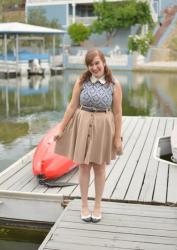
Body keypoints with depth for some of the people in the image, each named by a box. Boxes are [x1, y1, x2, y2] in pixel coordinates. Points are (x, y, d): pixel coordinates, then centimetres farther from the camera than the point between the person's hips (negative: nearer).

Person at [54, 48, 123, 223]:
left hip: (103, 128, -1)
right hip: (83, 126, 1)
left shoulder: (114, 85, -8)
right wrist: (61, 128, 0)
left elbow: (117, 113, -5)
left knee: (99, 167, 11)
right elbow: (72, 106, -1)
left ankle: (98, 205, 28)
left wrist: (117, 137, -5)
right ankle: (84, 205, 24)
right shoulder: (81, 81, -5)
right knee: (84, 166, 8)